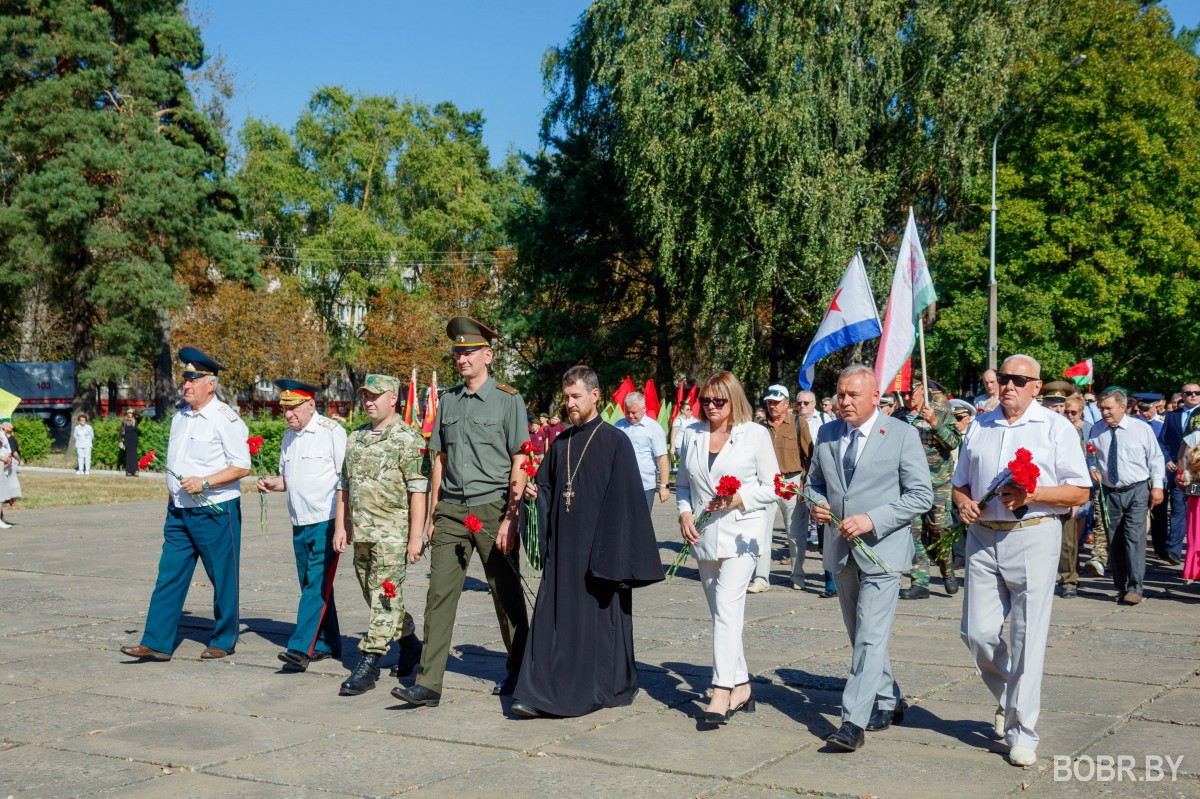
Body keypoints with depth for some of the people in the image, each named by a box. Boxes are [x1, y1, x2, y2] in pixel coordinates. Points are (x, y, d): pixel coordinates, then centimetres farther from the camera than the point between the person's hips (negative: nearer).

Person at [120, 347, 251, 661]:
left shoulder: (226, 419, -11)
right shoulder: (180, 417, 12)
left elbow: (241, 467, -13)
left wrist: (203, 482, -20)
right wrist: (174, 494, 17)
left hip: (215, 511, -7)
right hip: (179, 511, 7)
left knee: (223, 579, 4)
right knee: (169, 575, 3)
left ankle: (223, 641, 17)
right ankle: (157, 643, 4)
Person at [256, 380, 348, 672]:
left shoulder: (332, 431, -8)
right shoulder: (289, 435, 15)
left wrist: (348, 523, -13)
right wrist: (272, 483, 3)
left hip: (326, 521, -7)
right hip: (300, 523, 8)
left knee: (318, 585, -10)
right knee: (311, 585, 11)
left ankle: (302, 647, -14)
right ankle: (326, 644, 21)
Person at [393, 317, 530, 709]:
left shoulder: (508, 399, -3)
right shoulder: (448, 400, 11)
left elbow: (520, 465, -6)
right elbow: (440, 460, 15)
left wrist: (510, 519, -12)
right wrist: (431, 516, 12)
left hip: (492, 509, -4)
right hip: (451, 511, 4)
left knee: (506, 596, 7)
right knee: (439, 595, -2)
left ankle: (518, 672, 24)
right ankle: (428, 684, -1)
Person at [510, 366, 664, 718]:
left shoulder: (615, 442, -6)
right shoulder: (561, 444, 11)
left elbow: (625, 501, -8)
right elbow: (547, 488, 17)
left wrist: (612, 555, -12)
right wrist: (536, 493, -7)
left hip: (597, 547, -5)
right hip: (562, 547, 5)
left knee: (598, 617, 3)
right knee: (554, 616, 0)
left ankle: (606, 688, 19)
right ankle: (542, 693, 2)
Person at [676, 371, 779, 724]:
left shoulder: (755, 435, -2)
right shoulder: (692, 434, 10)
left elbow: (772, 487, 0)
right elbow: (682, 484, 17)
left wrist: (739, 499, -15)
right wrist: (684, 513, -1)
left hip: (741, 533, -5)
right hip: (703, 535, 5)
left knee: (727, 609, -17)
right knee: (721, 613, 11)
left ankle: (721, 692, -20)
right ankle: (741, 685, 22)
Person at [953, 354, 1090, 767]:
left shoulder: (1056, 427, 2)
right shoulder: (979, 426, 15)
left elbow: (1080, 491, -2)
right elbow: (960, 482, 21)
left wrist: (1032, 495, -16)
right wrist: (963, 502, -2)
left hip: (1033, 536, -4)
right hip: (983, 537, 4)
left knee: (1027, 638, -3)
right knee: (977, 632, 1)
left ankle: (1022, 733, 7)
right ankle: (1007, 698, 29)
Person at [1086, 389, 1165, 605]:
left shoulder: (1141, 428, -2)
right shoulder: (1096, 430, 4)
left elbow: (1155, 458, 4)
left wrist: (1157, 486, -2)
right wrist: (1092, 468, -6)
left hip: (1137, 492, -3)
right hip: (1110, 493, 3)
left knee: (1135, 538, -13)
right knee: (1114, 542, 6)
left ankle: (1135, 588, -11)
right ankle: (1121, 587, 16)